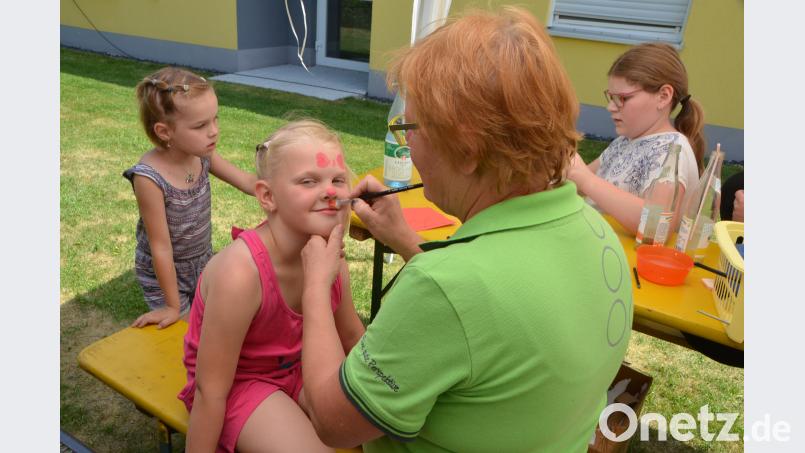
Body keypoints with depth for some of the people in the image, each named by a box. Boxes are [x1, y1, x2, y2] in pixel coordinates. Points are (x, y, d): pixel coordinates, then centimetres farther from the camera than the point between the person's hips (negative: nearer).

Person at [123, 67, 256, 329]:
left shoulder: (202, 154, -14)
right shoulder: (149, 178, -30)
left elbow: (248, 182, -5)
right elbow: (160, 246, -23)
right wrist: (173, 306, -14)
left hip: (204, 263, 5)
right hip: (164, 274, -5)